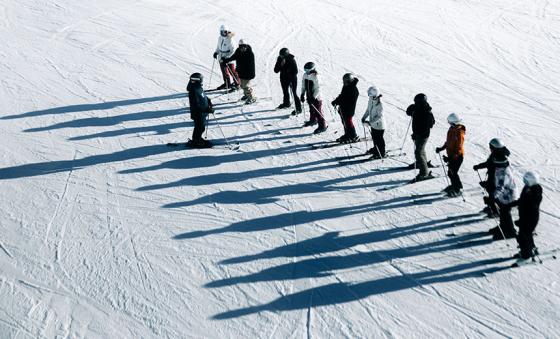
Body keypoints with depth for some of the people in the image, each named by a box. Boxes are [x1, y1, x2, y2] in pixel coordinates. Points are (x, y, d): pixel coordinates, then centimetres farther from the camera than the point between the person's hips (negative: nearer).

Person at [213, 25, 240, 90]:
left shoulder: (230, 39, -17)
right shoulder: (220, 38, 5)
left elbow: (233, 50, -18)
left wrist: (226, 57, -24)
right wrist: (216, 52, 3)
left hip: (229, 58, -7)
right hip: (222, 58, 7)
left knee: (232, 71, -2)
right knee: (224, 71, 14)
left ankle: (237, 84, 11)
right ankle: (226, 83, 28)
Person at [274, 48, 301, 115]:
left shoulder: (291, 59, -23)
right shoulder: (280, 59, -10)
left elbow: (295, 71, -19)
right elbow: (276, 70, -12)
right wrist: (280, 65, -27)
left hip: (292, 79, -6)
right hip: (284, 79, 6)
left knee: (294, 93, -8)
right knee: (285, 92, 24)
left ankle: (298, 109, 0)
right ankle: (286, 103, 49)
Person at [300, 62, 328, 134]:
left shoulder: (315, 78, -25)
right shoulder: (305, 75, -2)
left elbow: (318, 89, -23)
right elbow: (303, 86, 10)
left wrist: (313, 98, -26)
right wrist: (302, 94, 3)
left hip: (316, 98, -8)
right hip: (309, 96, 8)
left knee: (318, 112, -4)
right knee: (312, 110, 26)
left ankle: (323, 126, 5)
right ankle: (313, 120, 49)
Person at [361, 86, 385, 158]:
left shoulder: (379, 104, -30)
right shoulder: (370, 100, -5)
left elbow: (380, 116, -27)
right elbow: (368, 110, 9)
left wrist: (370, 122, -32)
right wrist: (364, 117, -3)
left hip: (379, 125, -8)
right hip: (373, 124, 8)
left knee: (379, 139, 7)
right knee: (374, 137, 24)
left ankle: (381, 154, 23)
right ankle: (375, 149, 46)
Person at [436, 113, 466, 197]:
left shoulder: (459, 133, -26)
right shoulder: (452, 129, 2)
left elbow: (458, 149, -25)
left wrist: (451, 158, -30)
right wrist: (442, 148, 12)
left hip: (457, 156, -9)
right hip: (451, 155, 9)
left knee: (453, 173, -3)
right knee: (450, 172, 18)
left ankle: (457, 190, 13)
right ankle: (454, 185, 38)